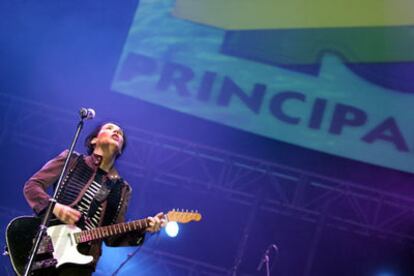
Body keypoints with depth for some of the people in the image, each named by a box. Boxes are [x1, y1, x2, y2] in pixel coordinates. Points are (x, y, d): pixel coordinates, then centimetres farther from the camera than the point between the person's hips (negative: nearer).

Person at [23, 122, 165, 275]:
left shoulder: (121, 189, 13)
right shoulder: (71, 160, 7)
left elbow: (113, 237, 12)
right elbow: (32, 185, 3)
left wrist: (141, 229, -5)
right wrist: (54, 207, -14)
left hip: (80, 260, 2)